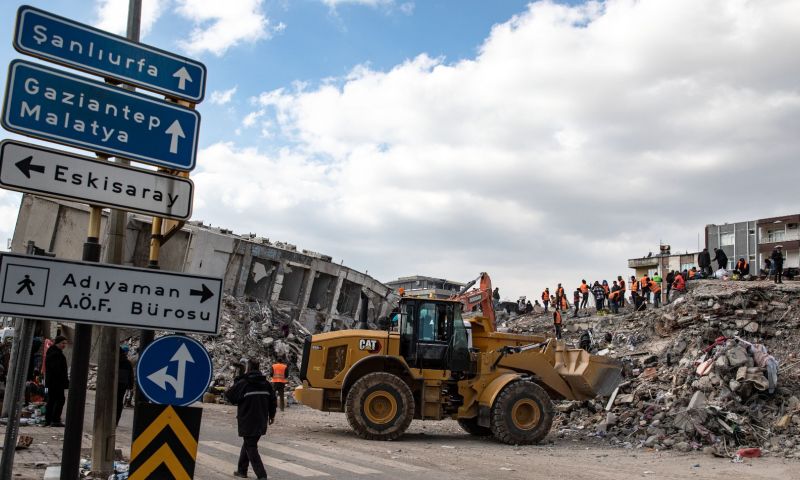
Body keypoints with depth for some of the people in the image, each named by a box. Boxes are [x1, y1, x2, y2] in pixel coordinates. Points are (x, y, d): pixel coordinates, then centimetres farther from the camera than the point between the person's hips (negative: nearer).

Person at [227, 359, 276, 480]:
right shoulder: (266, 383, 3)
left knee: (251, 448, -1)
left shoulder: (243, 383, -13)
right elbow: (272, 400, 8)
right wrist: (271, 415, 21)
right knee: (247, 444, 21)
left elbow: (229, 395, -5)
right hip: (261, 423, 6)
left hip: (247, 422, -6)